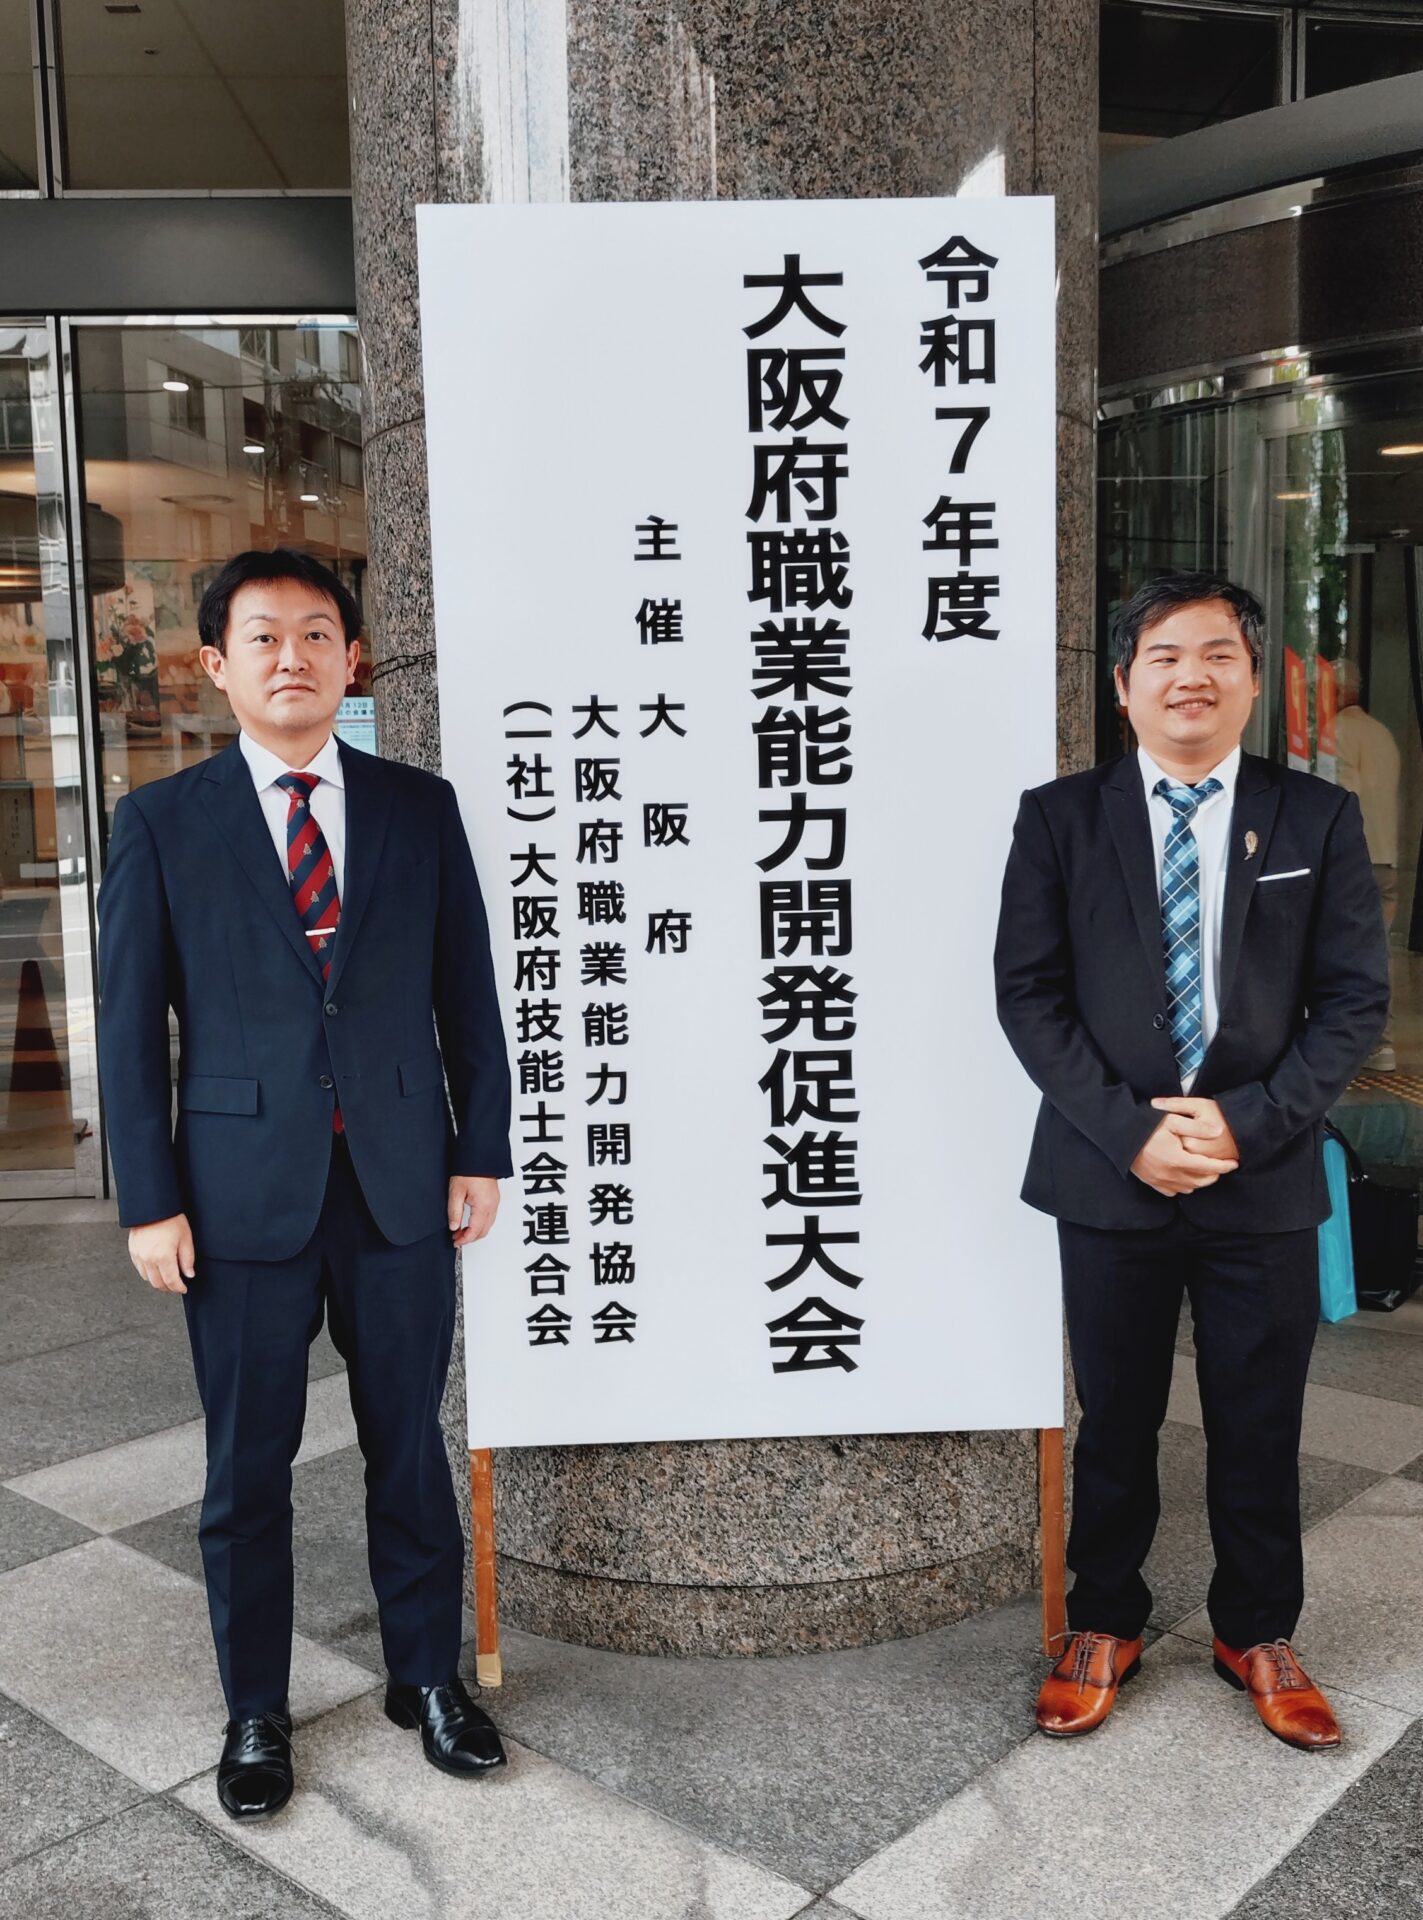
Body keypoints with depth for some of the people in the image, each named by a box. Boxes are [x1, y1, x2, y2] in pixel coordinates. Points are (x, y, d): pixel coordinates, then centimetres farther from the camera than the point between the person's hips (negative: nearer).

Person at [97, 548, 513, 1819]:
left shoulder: (420, 808, 3)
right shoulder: (162, 823, 0)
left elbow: (466, 991, 5)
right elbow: (134, 1025, 0)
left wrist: (481, 1151, 2)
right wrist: (149, 1199, -4)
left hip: (402, 1181, 1)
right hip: (243, 1186, -1)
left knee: (410, 1444, 13)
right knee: (248, 1466, 11)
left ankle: (428, 1674, 33)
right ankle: (256, 1712, 30)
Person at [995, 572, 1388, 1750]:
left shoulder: (1319, 820, 3)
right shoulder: (1059, 817, 1)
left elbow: (1355, 998, -1)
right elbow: (1029, 993, -3)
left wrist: (1248, 1123, -13)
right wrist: (1129, 1130, -13)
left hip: (1265, 1178, 1)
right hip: (1110, 1176, 0)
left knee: (1259, 1427, 13)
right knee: (1116, 1421, 12)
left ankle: (1258, 1635, 34)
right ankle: (1106, 1628, 31)